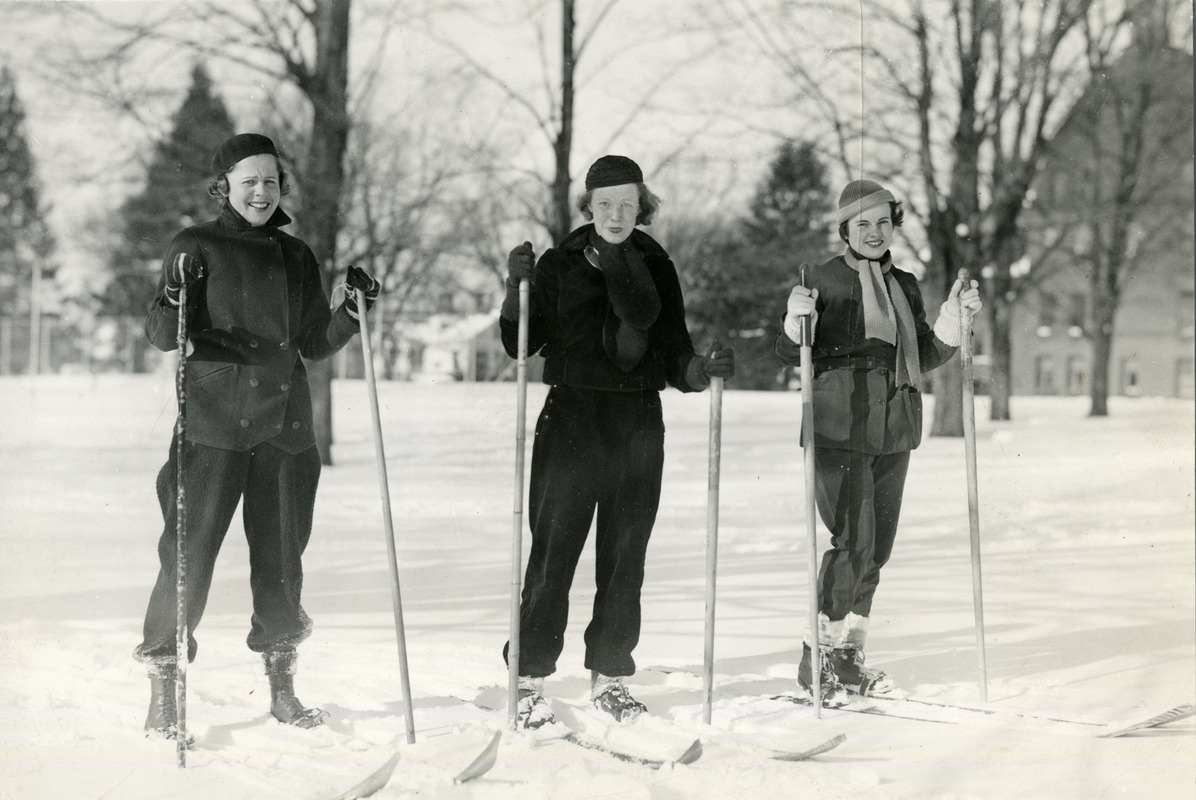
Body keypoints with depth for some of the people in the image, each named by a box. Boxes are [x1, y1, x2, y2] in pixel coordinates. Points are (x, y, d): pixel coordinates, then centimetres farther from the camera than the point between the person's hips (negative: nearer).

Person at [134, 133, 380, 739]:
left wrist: (353, 312, 2)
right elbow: (162, 336, -5)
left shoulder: (296, 257, 15)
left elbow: (314, 343, 18)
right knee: (190, 551, -8)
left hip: (283, 424, 4)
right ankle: (163, 688, 1)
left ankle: (281, 687, 20)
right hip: (214, 422, -4)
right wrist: (172, 308, -26)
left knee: (281, 554, 8)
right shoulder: (195, 249, 2)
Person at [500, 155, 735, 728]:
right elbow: (520, 344, 0)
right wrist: (516, 289, -15)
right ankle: (529, 679, 1)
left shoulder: (656, 268, 10)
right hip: (571, 421, -2)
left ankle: (609, 676, 17)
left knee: (625, 560, 6)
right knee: (552, 556, -6)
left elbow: (674, 358, 10)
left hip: (638, 427, 3)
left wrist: (704, 368, -10)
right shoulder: (560, 265, 4)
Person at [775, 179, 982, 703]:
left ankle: (847, 655, 19)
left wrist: (954, 318, 6)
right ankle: (818, 657, -2)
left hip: (893, 434, 6)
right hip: (839, 432, -6)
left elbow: (923, 360, 19)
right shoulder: (826, 280, -3)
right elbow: (790, 354, -4)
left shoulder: (904, 286, 15)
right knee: (854, 543, -13)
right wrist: (795, 320, -24)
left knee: (877, 548, 8)